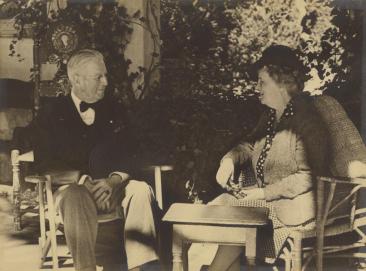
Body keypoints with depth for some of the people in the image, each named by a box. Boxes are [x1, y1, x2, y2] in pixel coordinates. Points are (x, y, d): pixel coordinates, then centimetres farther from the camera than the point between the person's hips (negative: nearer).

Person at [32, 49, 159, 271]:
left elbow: (129, 155, 7)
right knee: (77, 197, -37)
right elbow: (45, 164, -2)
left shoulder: (114, 111, 15)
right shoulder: (51, 116, 6)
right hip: (72, 188, -2)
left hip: (113, 189, 3)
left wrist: (113, 181, -14)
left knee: (141, 190, -28)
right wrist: (83, 180, -17)